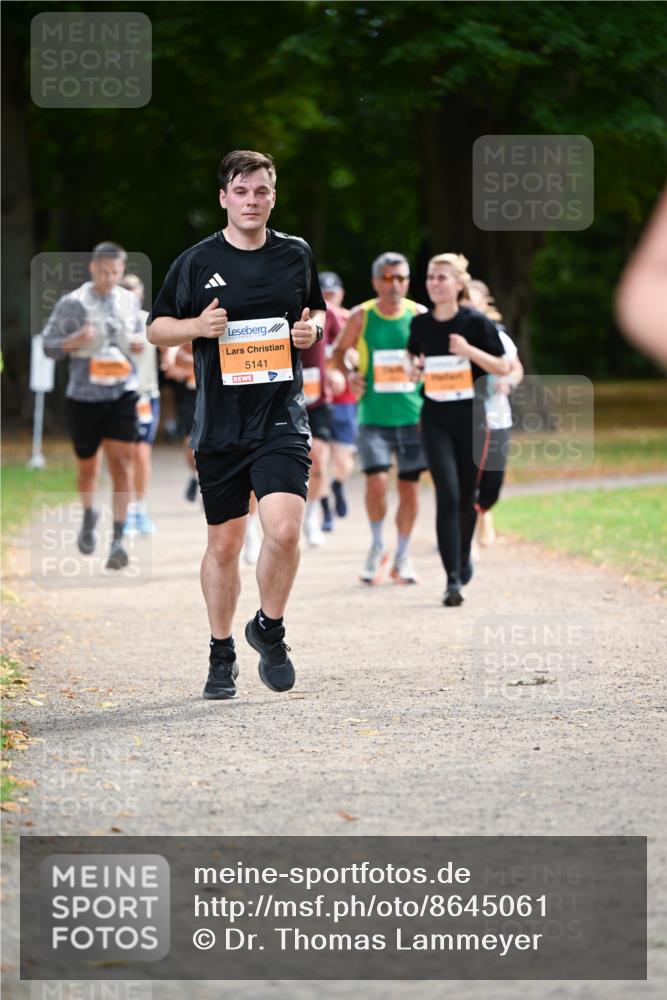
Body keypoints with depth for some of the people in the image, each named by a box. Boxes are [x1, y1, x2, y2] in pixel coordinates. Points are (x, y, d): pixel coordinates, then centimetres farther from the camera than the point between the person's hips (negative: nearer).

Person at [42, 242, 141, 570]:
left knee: (122, 462, -12)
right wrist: (75, 341, -21)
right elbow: (48, 346, -2)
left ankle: (118, 540, -15)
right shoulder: (71, 304, -5)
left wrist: (138, 341, -1)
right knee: (87, 466, 11)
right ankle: (89, 515, 43)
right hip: (84, 395, -1)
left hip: (122, 394, 1)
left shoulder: (130, 301, 7)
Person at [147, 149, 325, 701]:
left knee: (284, 530, -17)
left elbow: (317, 313, 22)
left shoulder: (297, 255, 7)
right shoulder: (197, 261, 1)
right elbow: (156, 328, 9)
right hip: (219, 423, 0)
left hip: (282, 417, 0)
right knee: (224, 544, 7)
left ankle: (269, 629, 8)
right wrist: (197, 326, -11)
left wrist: (313, 330, -1)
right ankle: (222, 653, 25)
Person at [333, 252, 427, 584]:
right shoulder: (361, 317, -1)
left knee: (409, 486, 4)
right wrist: (349, 375, -5)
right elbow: (339, 351, 13)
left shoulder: (419, 315, 1)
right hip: (373, 416, -1)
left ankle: (402, 557, 19)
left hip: (413, 415, 1)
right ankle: (377, 547, 11)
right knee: (376, 482, -13)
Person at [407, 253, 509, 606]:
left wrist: (469, 350, -20)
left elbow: (503, 368, -5)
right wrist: (415, 370, -3)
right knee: (447, 495, -13)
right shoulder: (420, 323, 4)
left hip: (470, 415, -1)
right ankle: (453, 580, -14)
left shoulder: (475, 322, -6)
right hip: (435, 418, 1)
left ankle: (464, 556, 39)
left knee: (466, 498, 9)